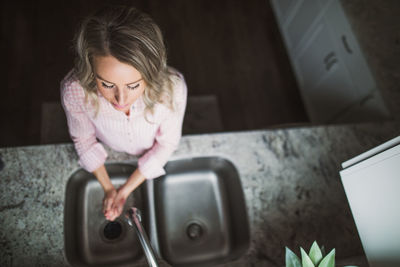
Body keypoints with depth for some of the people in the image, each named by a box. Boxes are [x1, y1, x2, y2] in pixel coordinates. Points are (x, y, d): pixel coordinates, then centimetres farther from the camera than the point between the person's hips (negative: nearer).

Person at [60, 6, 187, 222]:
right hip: (110, 154, 0)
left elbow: (167, 143, -24)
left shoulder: (171, 88, -42)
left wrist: (126, 190, -22)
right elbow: (84, 140, -16)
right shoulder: (74, 91, -38)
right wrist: (108, 188, -15)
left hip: (153, 156, 1)